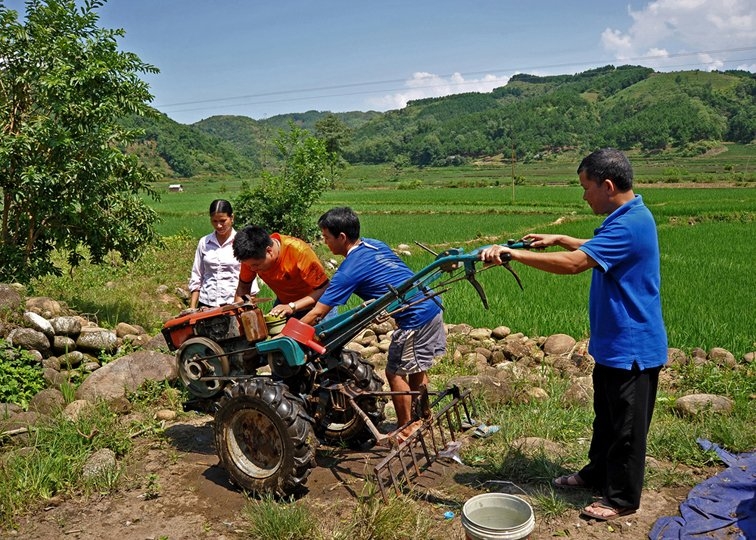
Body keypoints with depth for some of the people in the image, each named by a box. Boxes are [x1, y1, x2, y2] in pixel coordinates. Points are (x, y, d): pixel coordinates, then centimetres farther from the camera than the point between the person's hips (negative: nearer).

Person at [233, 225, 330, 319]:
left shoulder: (299, 251, -31)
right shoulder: (251, 258, -17)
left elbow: (323, 289, -30)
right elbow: (243, 287, -2)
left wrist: (292, 307, -39)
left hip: (310, 305, -4)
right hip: (283, 303, 4)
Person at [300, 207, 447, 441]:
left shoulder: (349, 270, -16)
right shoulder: (374, 244, 9)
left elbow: (317, 313, -15)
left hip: (415, 319, -9)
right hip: (432, 306, 9)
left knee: (396, 372, 6)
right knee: (416, 369, 21)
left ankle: (406, 430, 20)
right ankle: (422, 419, 35)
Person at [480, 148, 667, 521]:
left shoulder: (630, 224, -26)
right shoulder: (627, 218, 7)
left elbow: (574, 263, -35)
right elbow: (596, 252, 26)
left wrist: (512, 254, -31)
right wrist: (558, 239, 14)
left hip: (632, 348, -10)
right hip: (614, 344, 10)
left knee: (627, 427, 7)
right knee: (606, 416, 24)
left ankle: (622, 498, 23)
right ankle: (597, 473, 41)